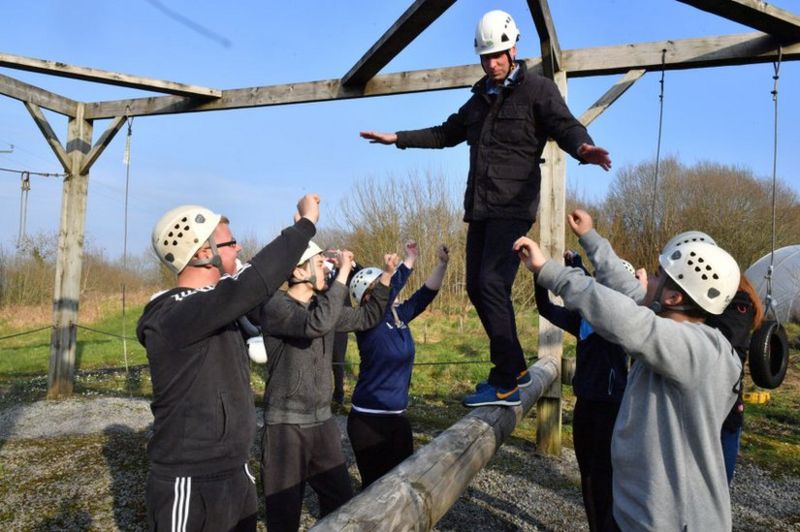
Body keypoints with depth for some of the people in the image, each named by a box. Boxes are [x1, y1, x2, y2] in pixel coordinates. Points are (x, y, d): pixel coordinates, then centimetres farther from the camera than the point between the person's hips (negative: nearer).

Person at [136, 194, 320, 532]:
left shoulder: (213, 300, 4)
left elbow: (248, 283, 24)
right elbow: (250, 287, -38)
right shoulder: (172, 317, -24)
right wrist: (305, 223, -30)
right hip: (190, 487, -8)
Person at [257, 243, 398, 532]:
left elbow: (368, 317, 19)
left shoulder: (322, 303, 7)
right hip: (286, 426, -7)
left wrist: (386, 275, 9)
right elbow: (318, 324, -33)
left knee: (343, 504, 13)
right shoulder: (275, 305, -15)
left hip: (323, 422, 7)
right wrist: (343, 272, -26)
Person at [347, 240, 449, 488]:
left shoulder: (399, 316, 4)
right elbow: (390, 288, -31)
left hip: (398, 417, 7)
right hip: (369, 420, -7)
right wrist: (410, 260, -24)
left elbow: (426, 293, 3)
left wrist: (442, 263, -8)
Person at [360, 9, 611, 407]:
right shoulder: (481, 98, 21)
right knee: (476, 287, 6)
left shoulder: (537, 89, 0)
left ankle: (506, 384, -9)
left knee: (492, 284, -17)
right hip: (480, 208, 8)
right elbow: (447, 133, 33)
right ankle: (516, 367, 20)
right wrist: (397, 138, 30)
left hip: (513, 207, -8)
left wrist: (583, 149, -38)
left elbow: (565, 125, -15)